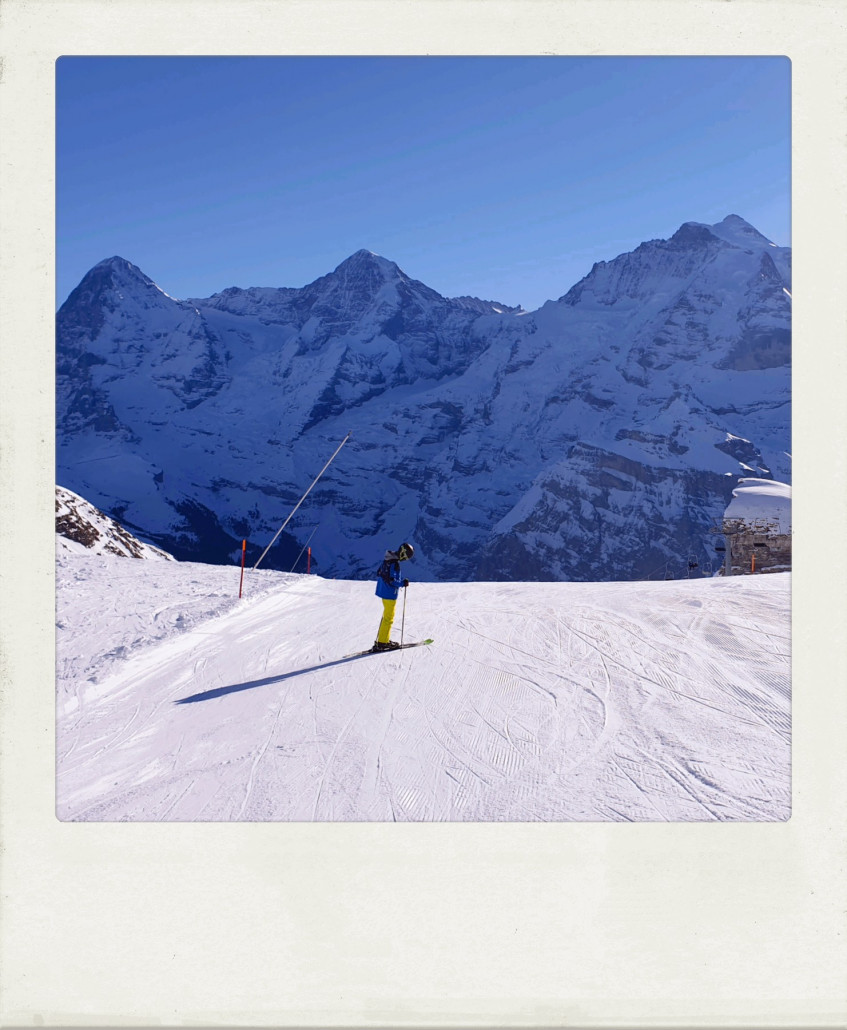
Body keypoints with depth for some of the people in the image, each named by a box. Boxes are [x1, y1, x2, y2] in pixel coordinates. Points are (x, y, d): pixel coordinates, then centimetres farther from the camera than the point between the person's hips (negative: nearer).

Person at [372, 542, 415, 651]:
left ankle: (384, 639, 28)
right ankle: (382, 643, 2)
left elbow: (379, 574, 15)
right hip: (390, 594, -10)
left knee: (387, 616, 20)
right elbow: (391, 580, -26)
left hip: (383, 591, 10)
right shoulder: (395, 563, -22)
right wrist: (403, 583, -15)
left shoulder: (387, 559, 7)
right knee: (388, 618, -2)